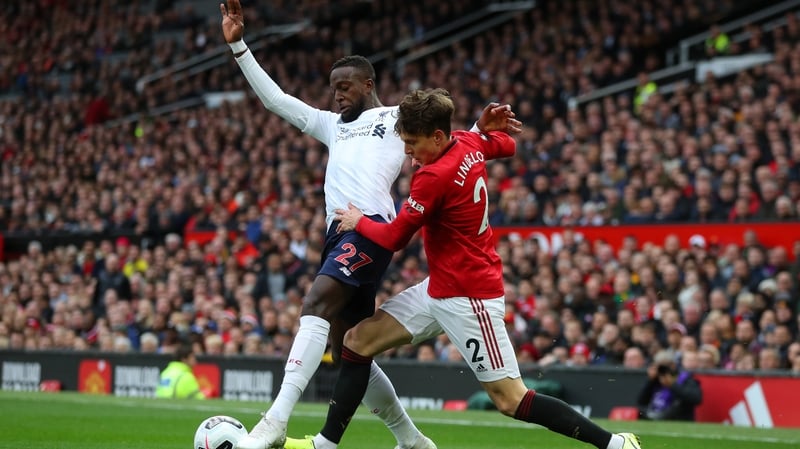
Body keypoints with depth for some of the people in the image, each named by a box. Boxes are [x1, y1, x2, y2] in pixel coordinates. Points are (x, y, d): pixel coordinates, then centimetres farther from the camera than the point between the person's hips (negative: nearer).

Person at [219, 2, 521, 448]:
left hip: (370, 227, -8)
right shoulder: (332, 125, 32)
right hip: (339, 232, 8)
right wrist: (238, 46, 25)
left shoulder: (399, 117, 16)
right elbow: (275, 99, 30)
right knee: (347, 351, 8)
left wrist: (480, 130, -9)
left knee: (316, 306, -27)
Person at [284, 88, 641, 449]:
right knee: (357, 341, 7)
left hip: (468, 298, -10)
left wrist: (358, 221, 4)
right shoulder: (470, 143, 0)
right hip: (439, 287, 10)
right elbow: (508, 145, 23)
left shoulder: (434, 176, -24)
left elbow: (394, 238, -14)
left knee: (511, 400, -9)